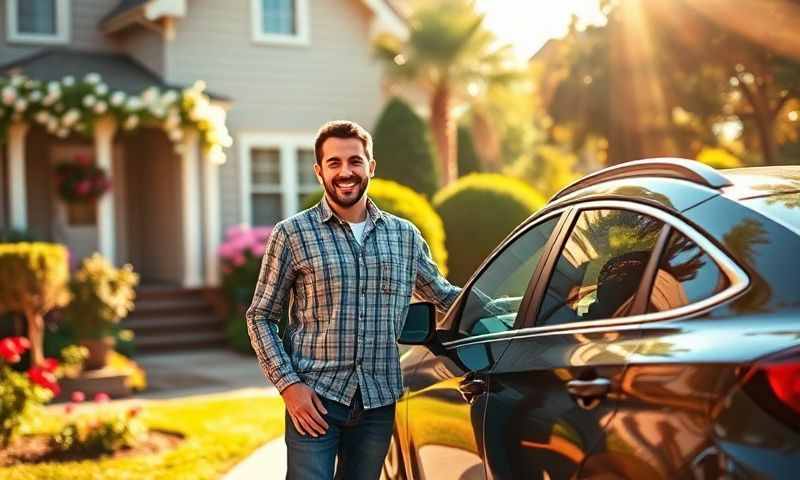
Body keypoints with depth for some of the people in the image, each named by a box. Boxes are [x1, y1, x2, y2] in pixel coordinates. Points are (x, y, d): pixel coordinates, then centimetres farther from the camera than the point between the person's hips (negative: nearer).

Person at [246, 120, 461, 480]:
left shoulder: (405, 235, 10)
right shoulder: (292, 234, -1)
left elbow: (443, 294, 22)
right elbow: (260, 317, 1)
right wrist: (288, 384, -10)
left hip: (378, 402, 4)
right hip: (314, 400, -3)